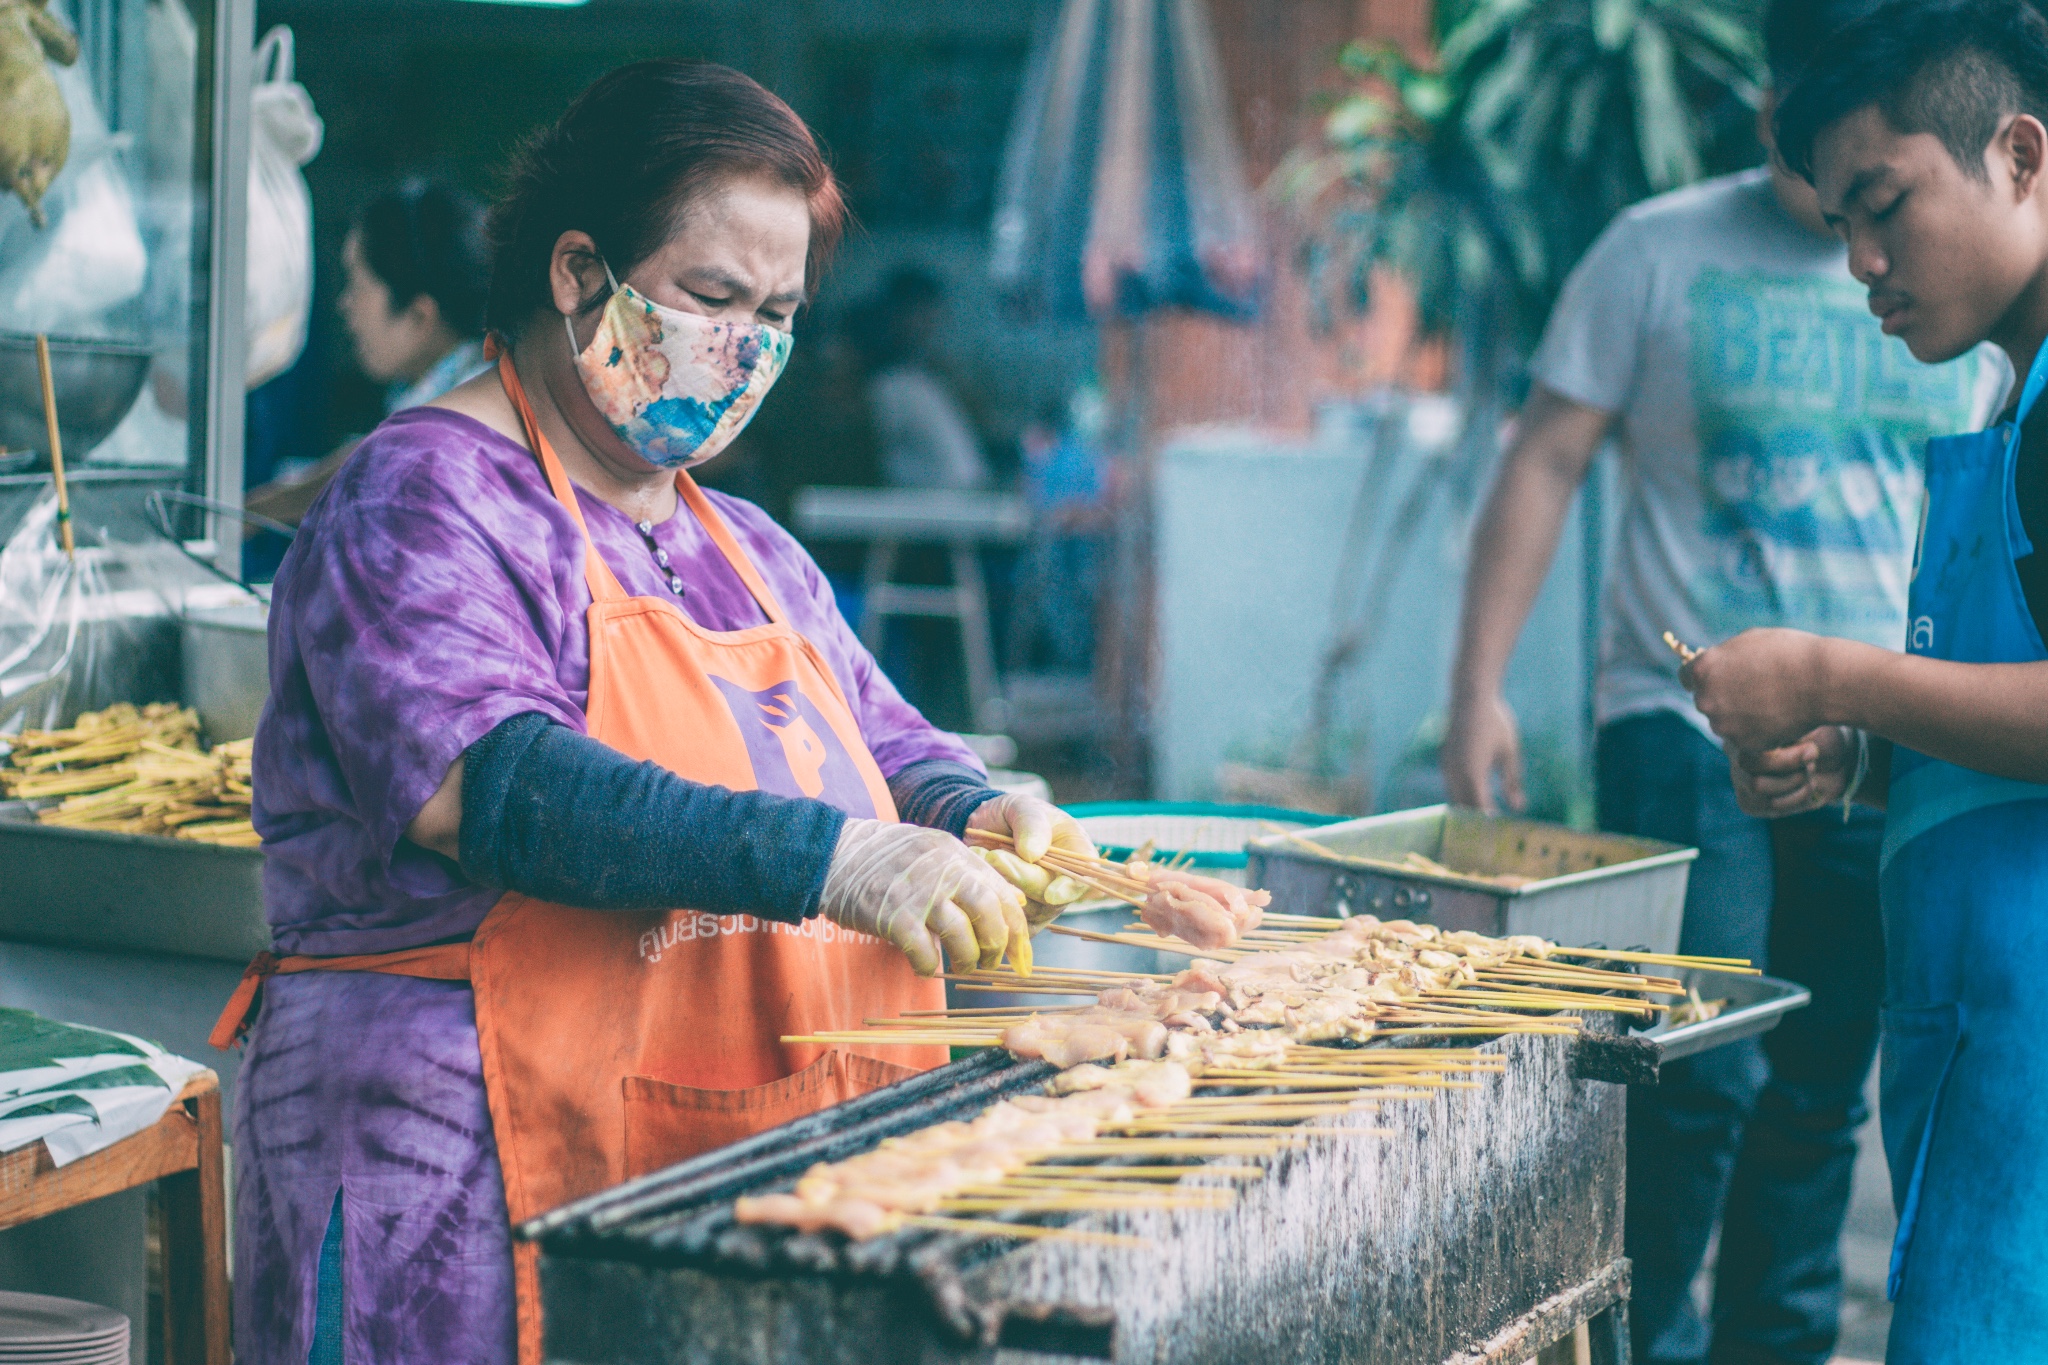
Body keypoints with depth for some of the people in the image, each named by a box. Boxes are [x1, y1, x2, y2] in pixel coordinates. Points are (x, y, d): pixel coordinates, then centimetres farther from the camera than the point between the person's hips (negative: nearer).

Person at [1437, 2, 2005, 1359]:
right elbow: (1544, 467, 0)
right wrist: (1479, 687, -6)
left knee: (1821, 1089, 9)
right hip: (1691, 726, -3)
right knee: (1701, 1073, -11)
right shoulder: (1661, 254, -1)